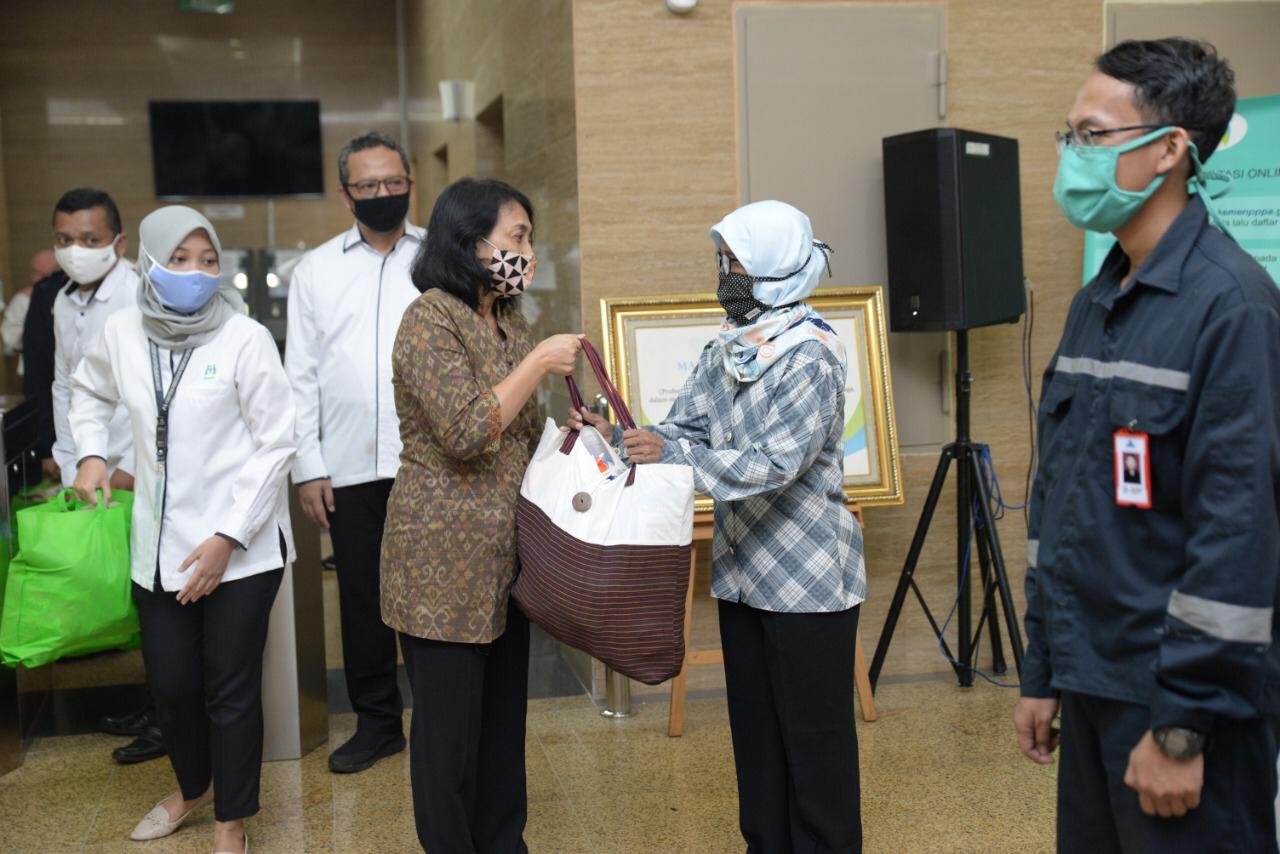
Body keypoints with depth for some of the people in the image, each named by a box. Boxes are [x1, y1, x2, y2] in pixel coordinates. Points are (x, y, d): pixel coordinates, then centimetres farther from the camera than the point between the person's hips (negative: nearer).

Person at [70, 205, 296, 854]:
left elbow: (276, 445, -10)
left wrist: (229, 538, -13)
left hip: (241, 546, -4)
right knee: (170, 684, 13)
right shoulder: (122, 332, 2)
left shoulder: (245, 338, -11)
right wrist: (91, 452, 8)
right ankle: (192, 788, 42)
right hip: (159, 546, 4)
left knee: (230, 689, 4)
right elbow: (89, 392, 24)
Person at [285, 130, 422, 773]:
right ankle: (376, 721, 24)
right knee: (363, 598, 10)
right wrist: (308, 466, 2)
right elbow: (301, 375, 8)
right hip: (352, 469, 2)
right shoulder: (316, 270, 10)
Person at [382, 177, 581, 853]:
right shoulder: (429, 320, -14)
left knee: (505, 714, 15)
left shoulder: (510, 324, 11)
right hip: (445, 561, -8)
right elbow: (466, 430, -23)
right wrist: (540, 361, -17)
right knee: (450, 722, 4)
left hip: (506, 557, 8)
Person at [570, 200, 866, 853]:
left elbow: (776, 463, -26)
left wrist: (670, 452, -33)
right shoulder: (725, 352, 6)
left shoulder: (810, 357, -17)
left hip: (807, 578, -7)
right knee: (753, 725, 17)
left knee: (814, 731, 4)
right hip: (742, 573, 8)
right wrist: (617, 438, -14)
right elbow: (683, 429, 5)